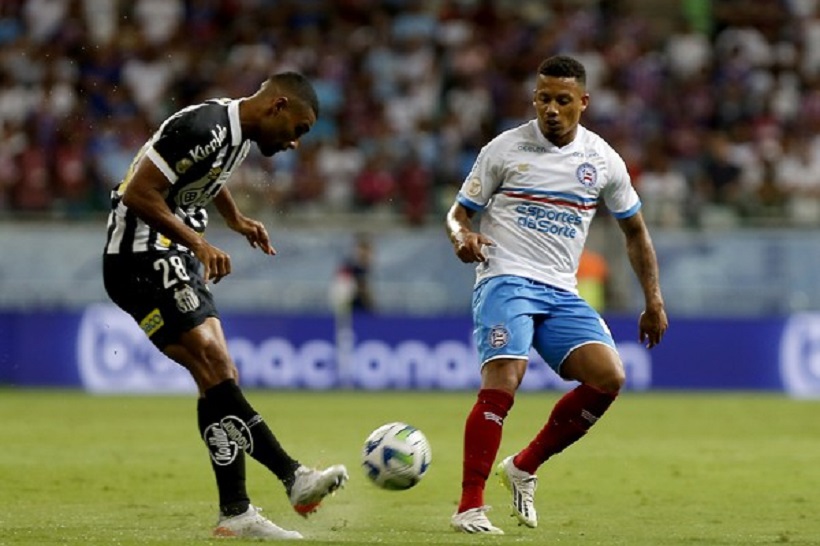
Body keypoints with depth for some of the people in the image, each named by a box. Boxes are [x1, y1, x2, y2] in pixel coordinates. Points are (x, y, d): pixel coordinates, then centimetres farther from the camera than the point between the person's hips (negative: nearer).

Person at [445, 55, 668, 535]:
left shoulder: (603, 161, 8)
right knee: (503, 382, -24)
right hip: (505, 281, -4)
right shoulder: (505, 149, 0)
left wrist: (654, 302, 13)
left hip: (561, 293, 4)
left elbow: (635, 230, 19)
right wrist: (462, 236, -19)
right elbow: (459, 213, 6)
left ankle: (524, 468, 2)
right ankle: (470, 508, -20)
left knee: (609, 377, -15)